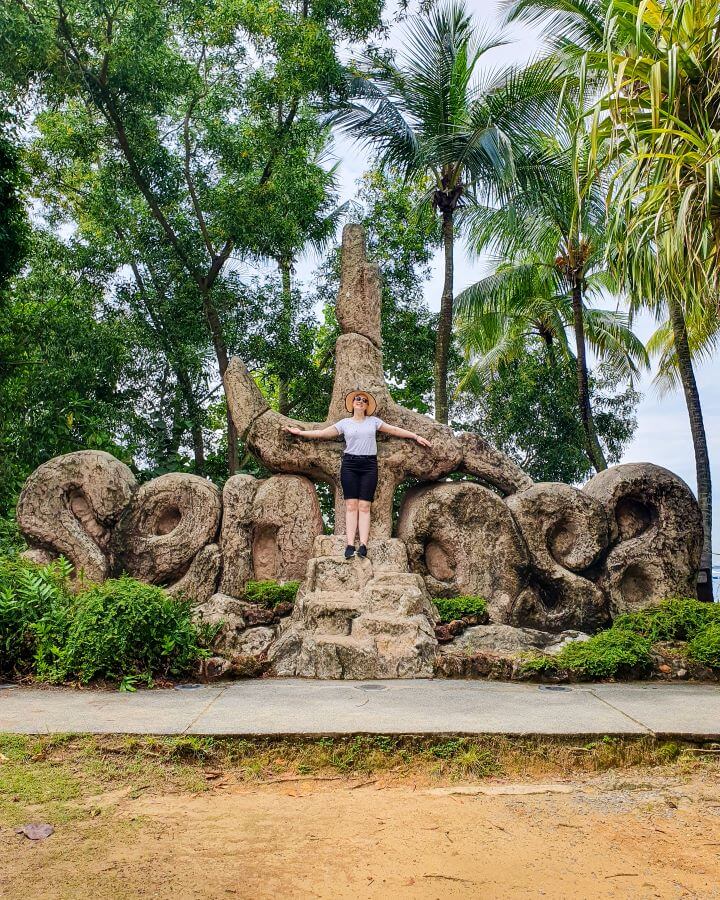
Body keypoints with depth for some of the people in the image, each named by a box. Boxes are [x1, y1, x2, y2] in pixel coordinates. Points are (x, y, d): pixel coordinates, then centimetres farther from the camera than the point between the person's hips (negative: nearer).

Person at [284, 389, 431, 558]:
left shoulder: (373, 421, 14)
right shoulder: (345, 423, 12)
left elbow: (395, 430, 16)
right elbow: (323, 433, 12)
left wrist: (416, 437, 14)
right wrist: (300, 433, 9)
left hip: (369, 465, 0)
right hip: (350, 464, 0)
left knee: (364, 506, -8)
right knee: (351, 505, -8)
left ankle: (363, 545, -14)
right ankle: (350, 545, -13)